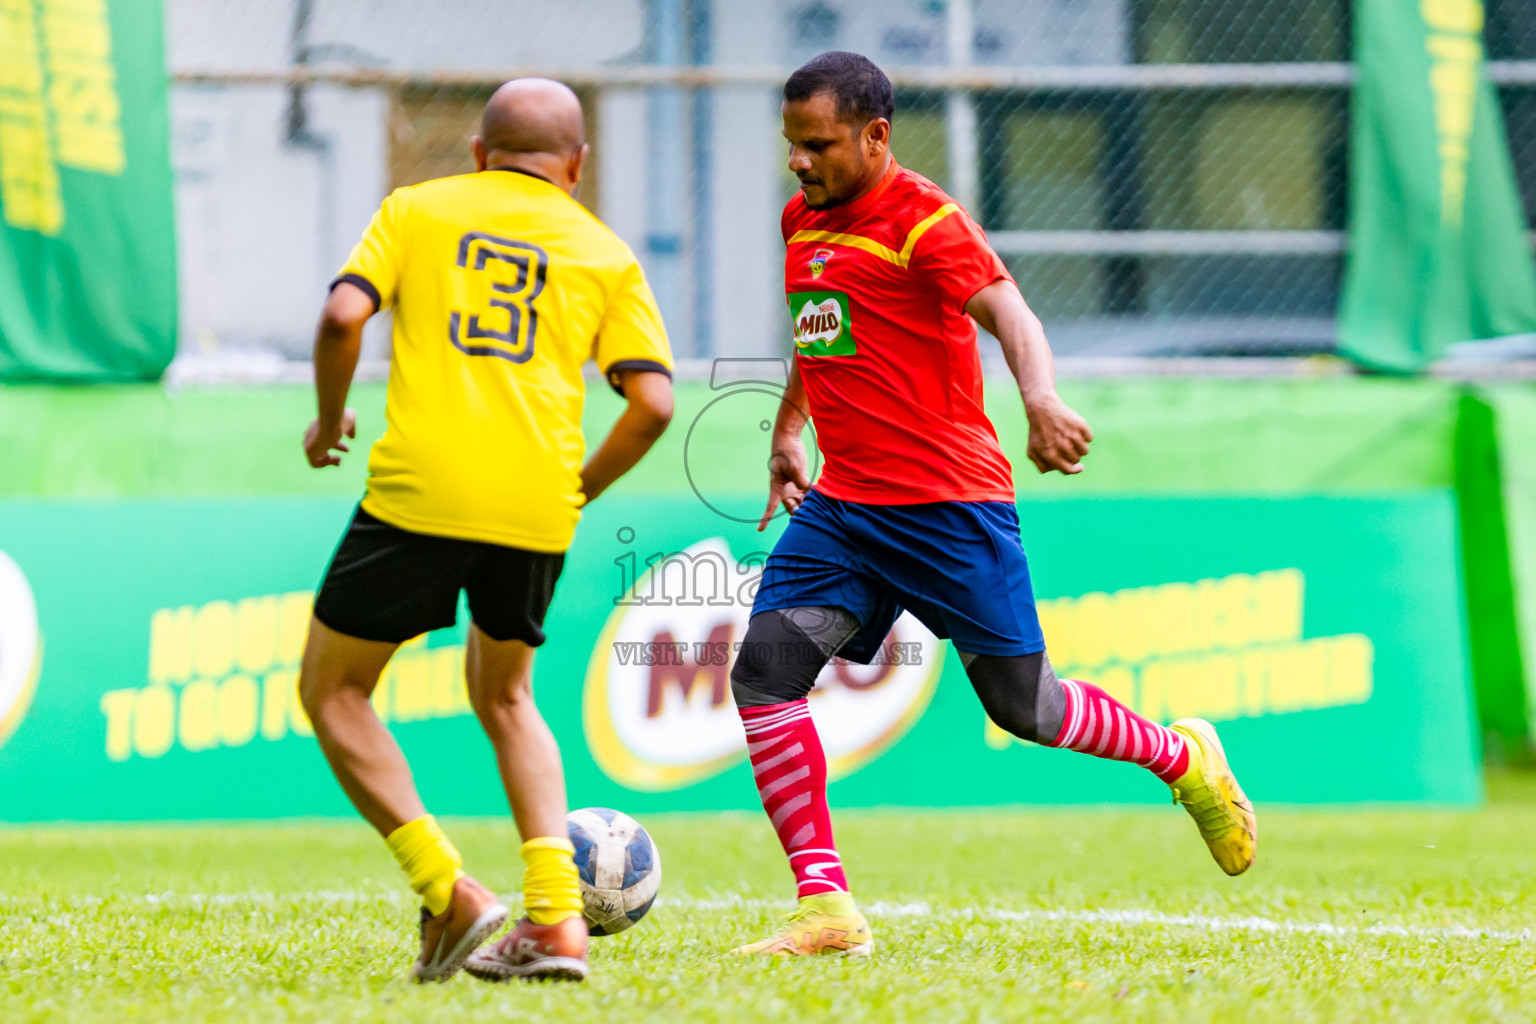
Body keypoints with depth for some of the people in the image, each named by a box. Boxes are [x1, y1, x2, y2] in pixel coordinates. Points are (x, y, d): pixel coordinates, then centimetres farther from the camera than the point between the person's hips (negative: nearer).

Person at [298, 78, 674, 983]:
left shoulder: (417, 210, 12)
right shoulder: (605, 253, 15)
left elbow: (343, 316, -3)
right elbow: (654, 401, 4)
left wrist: (330, 421, 13)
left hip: (419, 491, -3)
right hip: (537, 505, 3)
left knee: (334, 690, 14)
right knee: (503, 695, 25)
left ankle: (450, 893, -1)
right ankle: (556, 921, 10)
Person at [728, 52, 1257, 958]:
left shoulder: (926, 221, -12)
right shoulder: (803, 221, 12)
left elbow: (1007, 312, -28)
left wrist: (1041, 398, -46)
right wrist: (789, 430, 31)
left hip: (949, 506, -7)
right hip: (841, 504, 7)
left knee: (1022, 705, 0)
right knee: (765, 670, -11)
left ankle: (1183, 759, 30)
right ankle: (826, 909, -10)